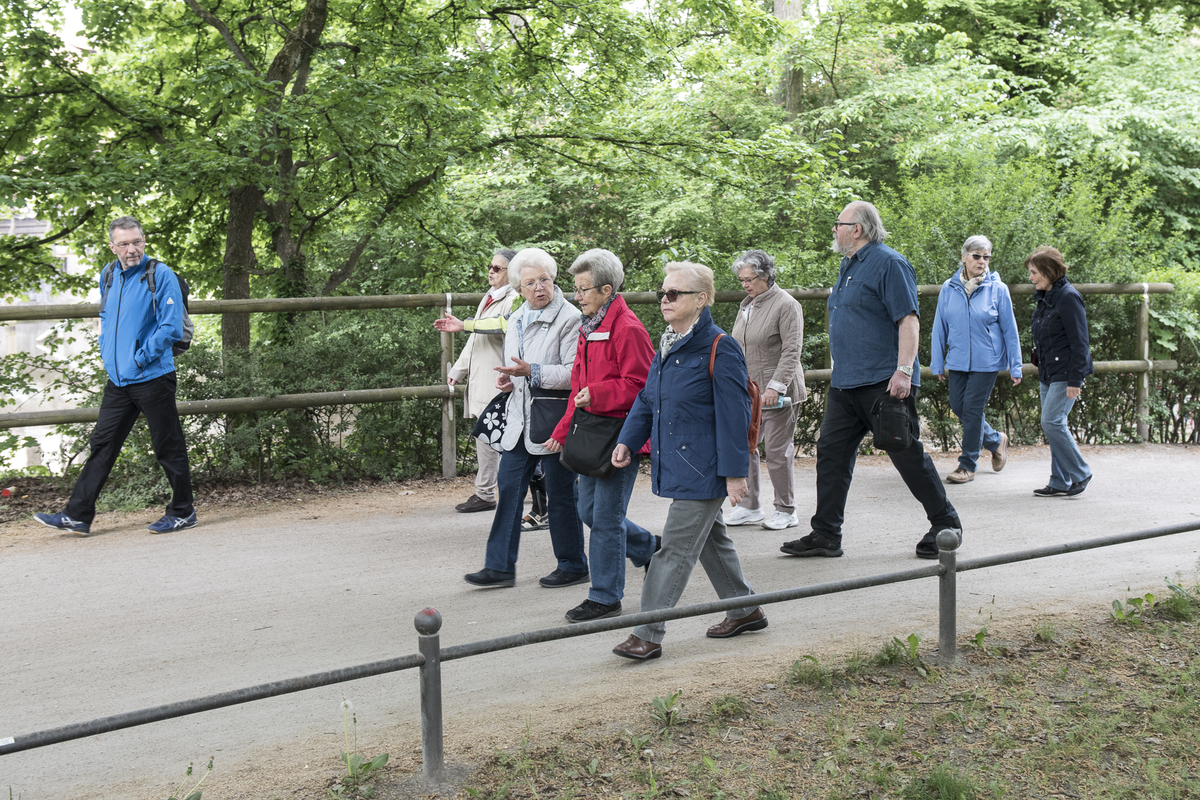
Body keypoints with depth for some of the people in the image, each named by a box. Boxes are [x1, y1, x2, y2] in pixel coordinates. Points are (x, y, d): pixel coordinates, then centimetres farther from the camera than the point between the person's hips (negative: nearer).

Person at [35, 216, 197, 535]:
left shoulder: (161, 275, -10)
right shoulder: (109, 277, 11)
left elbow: (171, 327, -16)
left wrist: (141, 359, -14)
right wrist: (107, 352, 13)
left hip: (152, 378, -7)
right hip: (117, 379, 7)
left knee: (168, 446, 2)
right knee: (102, 444, 8)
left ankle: (182, 512, 15)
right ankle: (78, 515, 12)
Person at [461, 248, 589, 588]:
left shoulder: (569, 318, -11)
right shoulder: (516, 320, 14)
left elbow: (574, 373, -18)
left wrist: (532, 372, -25)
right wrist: (508, 379, 6)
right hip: (520, 419, 7)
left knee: (560, 494, 2)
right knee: (508, 487, 5)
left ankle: (573, 566, 18)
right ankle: (500, 566, 11)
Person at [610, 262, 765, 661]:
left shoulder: (720, 349, -14)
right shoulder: (667, 347, 11)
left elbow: (734, 414, -15)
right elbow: (646, 400, 18)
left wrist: (734, 472, -17)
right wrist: (628, 441, 4)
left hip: (703, 469, -9)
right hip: (675, 464, 9)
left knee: (676, 548, -7)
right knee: (711, 539, 19)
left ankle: (647, 635, -3)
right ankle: (745, 610, 35)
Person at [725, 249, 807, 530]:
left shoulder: (786, 304, -9)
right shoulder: (746, 305, 15)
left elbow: (791, 350, -14)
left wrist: (776, 386, -21)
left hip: (776, 392, -7)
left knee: (778, 450, -3)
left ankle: (786, 511, 8)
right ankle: (748, 507, 14)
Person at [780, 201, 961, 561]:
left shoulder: (889, 264, -11)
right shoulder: (849, 266, 17)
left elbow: (909, 320, -18)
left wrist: (904, 371, -25)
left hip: (884, 383, -9)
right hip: (845, 383, 9)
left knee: (908, 455, -1)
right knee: (831, 453, 5)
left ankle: (946, 525, 14)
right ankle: (825, 536, 10)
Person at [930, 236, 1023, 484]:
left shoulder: (998, 289, -4)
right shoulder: (949, 289, 1)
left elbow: (1010, 330, -1)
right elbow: (940, 328, 7)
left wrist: (1015, 367, -2)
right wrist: (938, 364, 6)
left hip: (986, 361, -4)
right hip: (957, 361, 4)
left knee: (972, 409, -5)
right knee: (958, 407, 7)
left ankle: (967, 465, 8)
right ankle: (996, 440, 32)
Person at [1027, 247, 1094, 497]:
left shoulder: (1068, 297, -14)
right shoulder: (1044, 298, 12)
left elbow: (1079, 341, -16)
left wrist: (1075, 380, -19)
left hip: (1065, 372, -9)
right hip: (1048, 373, 9)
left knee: (1052, 421, -13)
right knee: (1050, 424, 8)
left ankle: (1080, 473, 2)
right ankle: (1060, 482, 14)